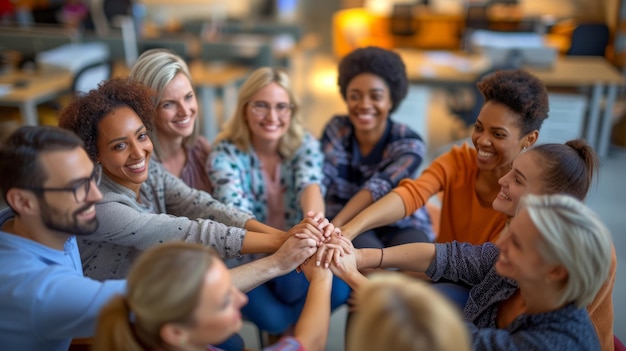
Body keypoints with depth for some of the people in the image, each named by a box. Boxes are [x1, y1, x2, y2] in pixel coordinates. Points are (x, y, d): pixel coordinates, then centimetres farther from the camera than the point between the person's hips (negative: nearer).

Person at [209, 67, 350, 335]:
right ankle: (294, 328, 11)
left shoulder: (305, 144, -6)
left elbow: (310, 185, -27)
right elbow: (235, 210, -30)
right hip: (247, 259, -2)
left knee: (339, 289, -25)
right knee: (273, 317, -28)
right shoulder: (225, 154, -14)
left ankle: (290, 328, 8)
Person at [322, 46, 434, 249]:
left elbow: (380, 187, -30)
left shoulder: (409, 144, -11)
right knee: (367, 252, -33)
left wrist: (335, 225, -47)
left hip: (401, 228, 1)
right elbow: (319, 179, -20)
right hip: (348, 227, 0)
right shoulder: (336, 131, -4)